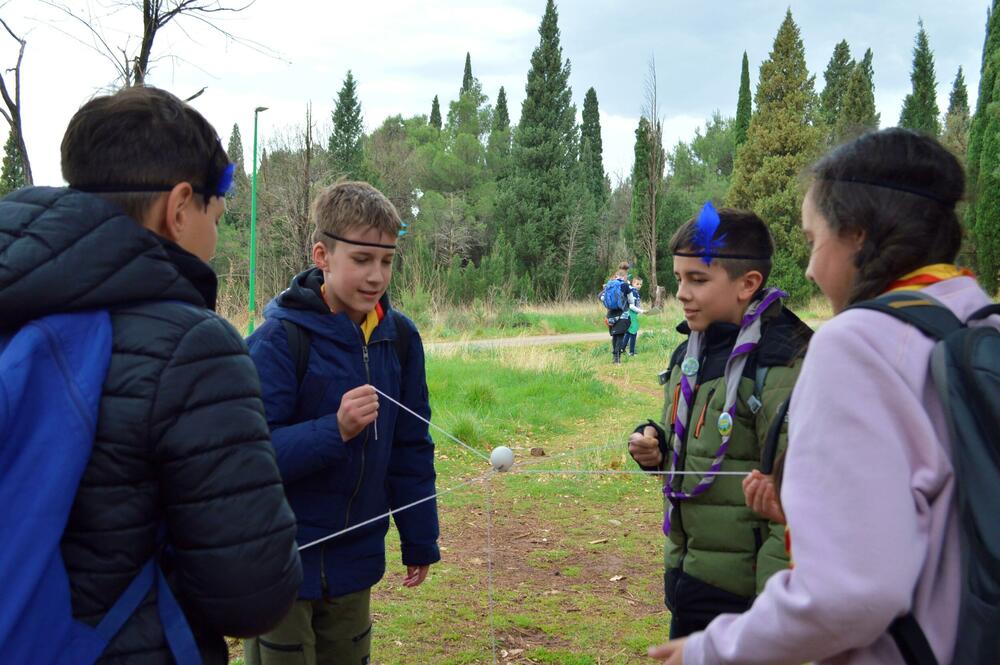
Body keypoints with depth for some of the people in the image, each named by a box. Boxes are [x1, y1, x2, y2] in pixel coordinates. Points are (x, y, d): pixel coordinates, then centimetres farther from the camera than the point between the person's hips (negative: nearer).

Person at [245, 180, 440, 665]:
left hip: (355, 561, 5)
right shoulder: (280, 338, -17)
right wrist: (334, 430, -33)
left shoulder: (399, 336, 0)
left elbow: (411, 449, 7)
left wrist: (420, 542, 10)